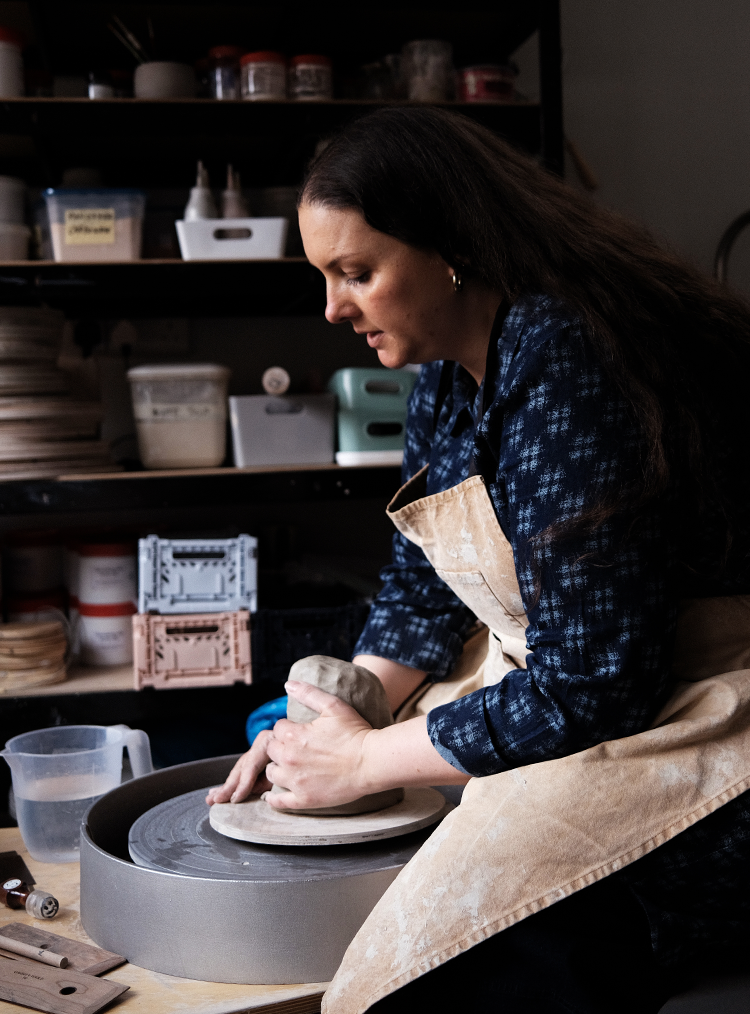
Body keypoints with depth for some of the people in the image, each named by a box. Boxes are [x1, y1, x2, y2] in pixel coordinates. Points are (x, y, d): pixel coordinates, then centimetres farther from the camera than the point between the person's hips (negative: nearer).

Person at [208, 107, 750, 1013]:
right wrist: (331, 719, -3)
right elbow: (422, 591, 13)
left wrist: (366, 759, -15)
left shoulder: (563, 367, -26)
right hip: (573, 684, 10)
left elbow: (591, 685, -25)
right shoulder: (445, 375, 4)